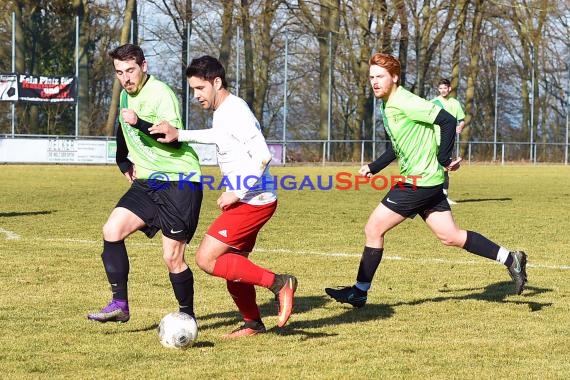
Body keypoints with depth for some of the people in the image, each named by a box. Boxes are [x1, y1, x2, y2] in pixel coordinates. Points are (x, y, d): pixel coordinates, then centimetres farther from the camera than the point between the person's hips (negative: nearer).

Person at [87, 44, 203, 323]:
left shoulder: (160, 93, -15)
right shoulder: (126, 95, 12)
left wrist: (139, 123, -35)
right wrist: (123, 163, 28)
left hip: (179, 183, -8)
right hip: (147, 183, 8)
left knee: (172, 257, -7)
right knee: (112, 230, -11)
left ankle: (187, 316, 13)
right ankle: (120, 305, -7)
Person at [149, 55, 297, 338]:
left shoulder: (235, 112, -17)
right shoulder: (222, 112, 12)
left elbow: (262, 157, -24)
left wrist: (237, 193, -20)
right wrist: (179, 135, 21)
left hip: (252, 201, -10)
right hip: (243, 201, 10)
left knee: (206, 259, -14)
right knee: (232, 264, 16)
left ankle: (278, 284, -13)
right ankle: (252, 322, 29)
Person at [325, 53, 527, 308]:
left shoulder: (405, 103, -16)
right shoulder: (389, 106, 14)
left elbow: (448, 122, -21)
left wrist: (443, 160, -15)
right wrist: (372, 168, 18)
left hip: (419, 181, -10)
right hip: (427, 182, 10)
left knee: (373, 229, -4)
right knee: (450, 236, 10)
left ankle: (359, 293, 4)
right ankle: (511, 260, 13)